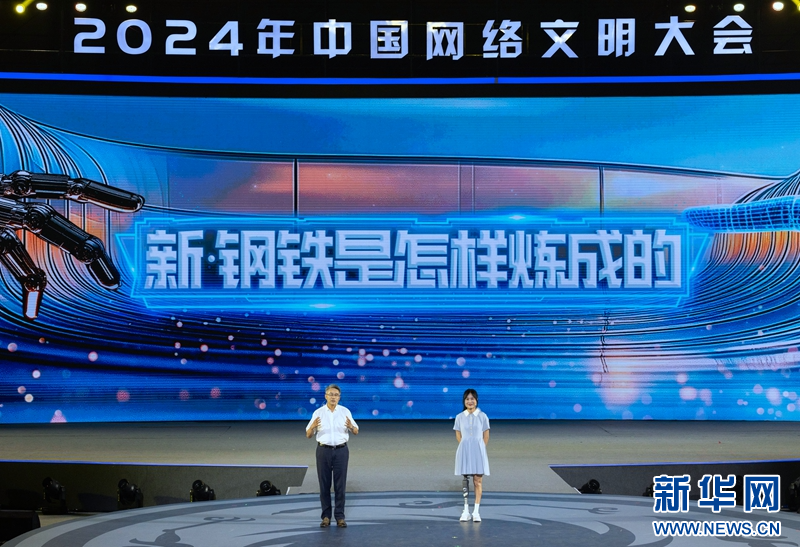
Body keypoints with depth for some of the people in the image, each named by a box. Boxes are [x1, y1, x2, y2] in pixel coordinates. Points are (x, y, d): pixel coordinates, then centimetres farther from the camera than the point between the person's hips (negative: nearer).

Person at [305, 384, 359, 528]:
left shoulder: (345, 412, 0)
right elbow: (308, 435, -1)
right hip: (323, 451, 0)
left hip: (341, 451, 0)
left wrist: (351, 427, -19)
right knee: (324, 485, 2)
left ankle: (340, 517, 7)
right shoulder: (318, 413, -2)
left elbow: (356, 432, 5)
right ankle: (326, 516, 11)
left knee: (340, 485, 0)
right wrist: (312, 427, -23)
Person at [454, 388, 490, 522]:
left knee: (478, 481, -1)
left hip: (478, 451, -1)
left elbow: (486, 436, 4)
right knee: (465, 479, 3)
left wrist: (479, 449, 6)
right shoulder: (460, 417, 3)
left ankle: (476, 511, 2)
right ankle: (466, 510, 6)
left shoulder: (482, 416, -1)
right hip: (464, 451, 1)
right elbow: (458, 436, 10)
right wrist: (467, 448, 9)